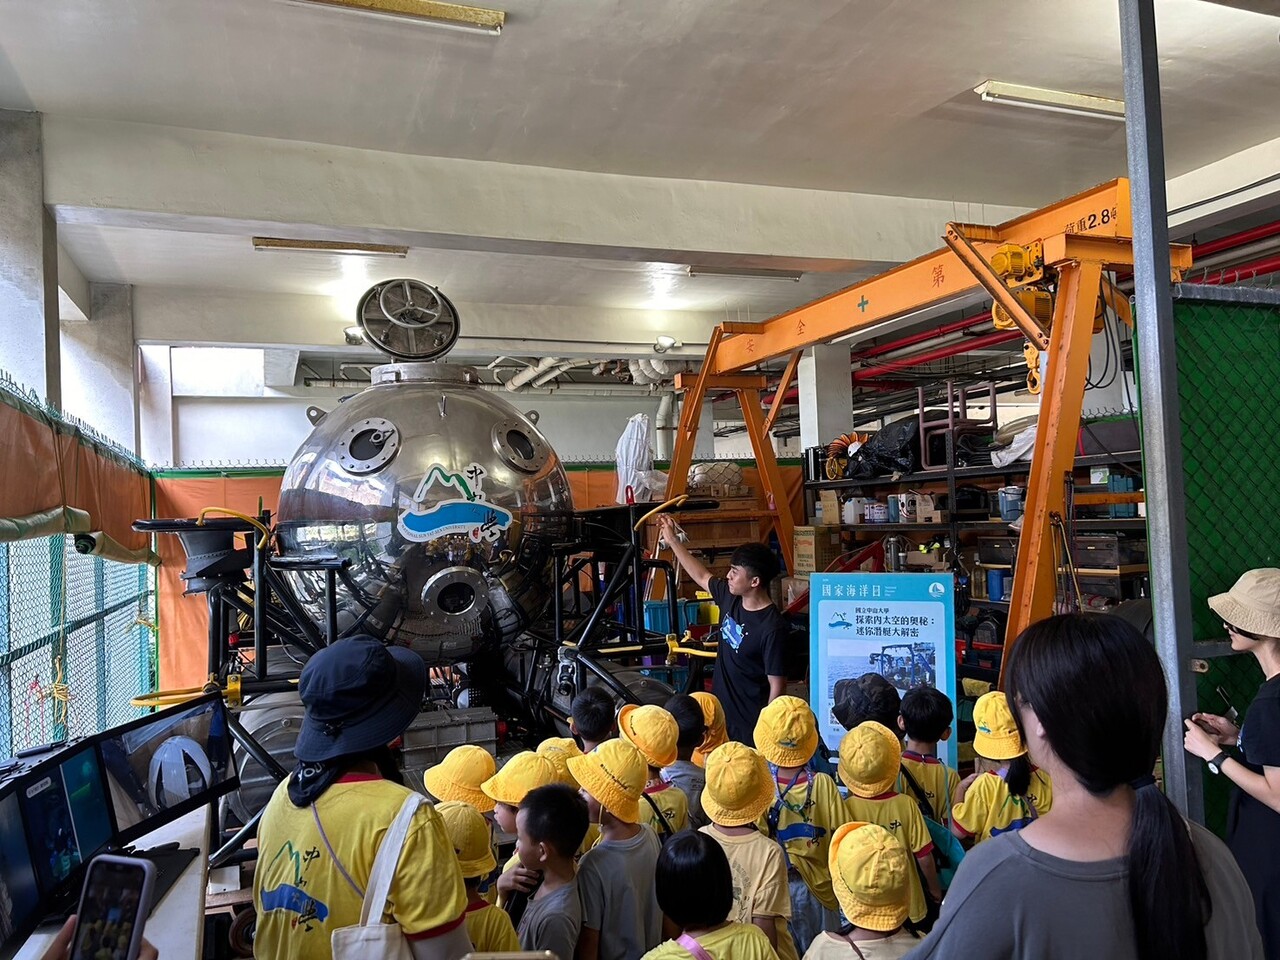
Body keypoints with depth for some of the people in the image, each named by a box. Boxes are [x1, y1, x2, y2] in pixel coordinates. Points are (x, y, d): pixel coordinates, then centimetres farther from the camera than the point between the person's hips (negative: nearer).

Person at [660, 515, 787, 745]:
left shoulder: (773, 628, -24)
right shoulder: (730, 597, -3)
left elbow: (777, 687, -19)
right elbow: (702, 577, 16)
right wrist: (673, 540, 17)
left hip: (750, 724, -7)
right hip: (719, 711, 7)